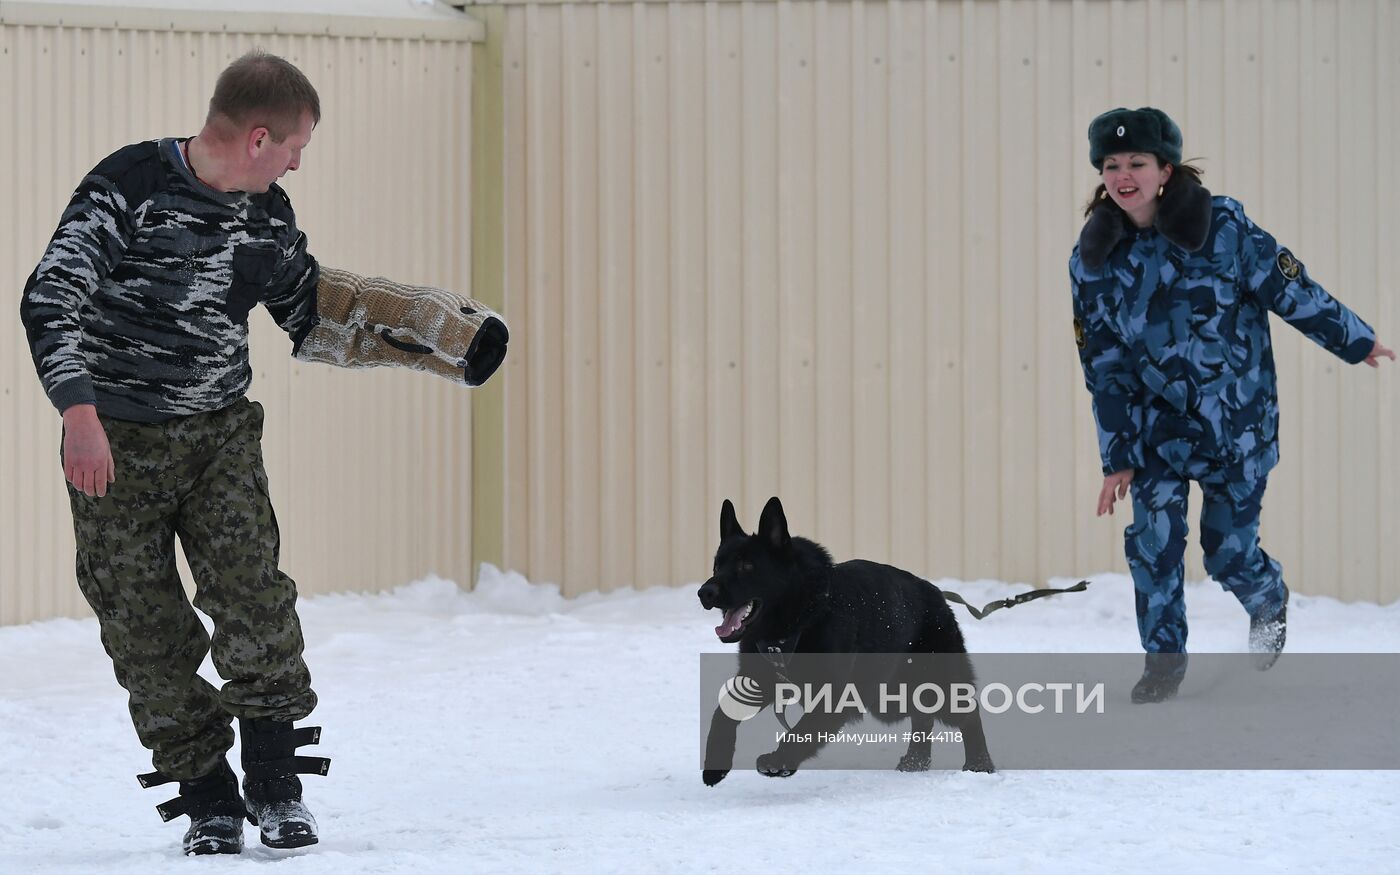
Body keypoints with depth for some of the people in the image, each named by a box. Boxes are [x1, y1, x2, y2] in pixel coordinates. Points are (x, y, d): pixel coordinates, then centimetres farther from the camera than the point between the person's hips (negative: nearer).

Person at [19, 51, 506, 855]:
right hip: (115, 443, -4)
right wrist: (80, 411, -31)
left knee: (252, 591, -16)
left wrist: (439, 331, 13)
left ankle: (276, 780, -4)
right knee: (145, 630, -5)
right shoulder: (130, 186, -15)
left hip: (221, 434, 4)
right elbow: (51, 299, -19)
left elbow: (316, 312, 20)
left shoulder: (268, 215, 4)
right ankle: (208, 797, 8)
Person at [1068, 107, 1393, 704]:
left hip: (1239, 423, -2)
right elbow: (1103, 366, -1)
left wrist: (1355, 340, 8)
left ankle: (1269, 603, 38)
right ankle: (1164, 660, 9)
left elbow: (1288, 289, -2)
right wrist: (1117, 458, -1)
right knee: (1151, 542, -10)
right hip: (1157, 424, 2)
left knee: (1228, 552, 3)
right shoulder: (1092, 261, -5)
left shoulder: (1223, 226, -13)